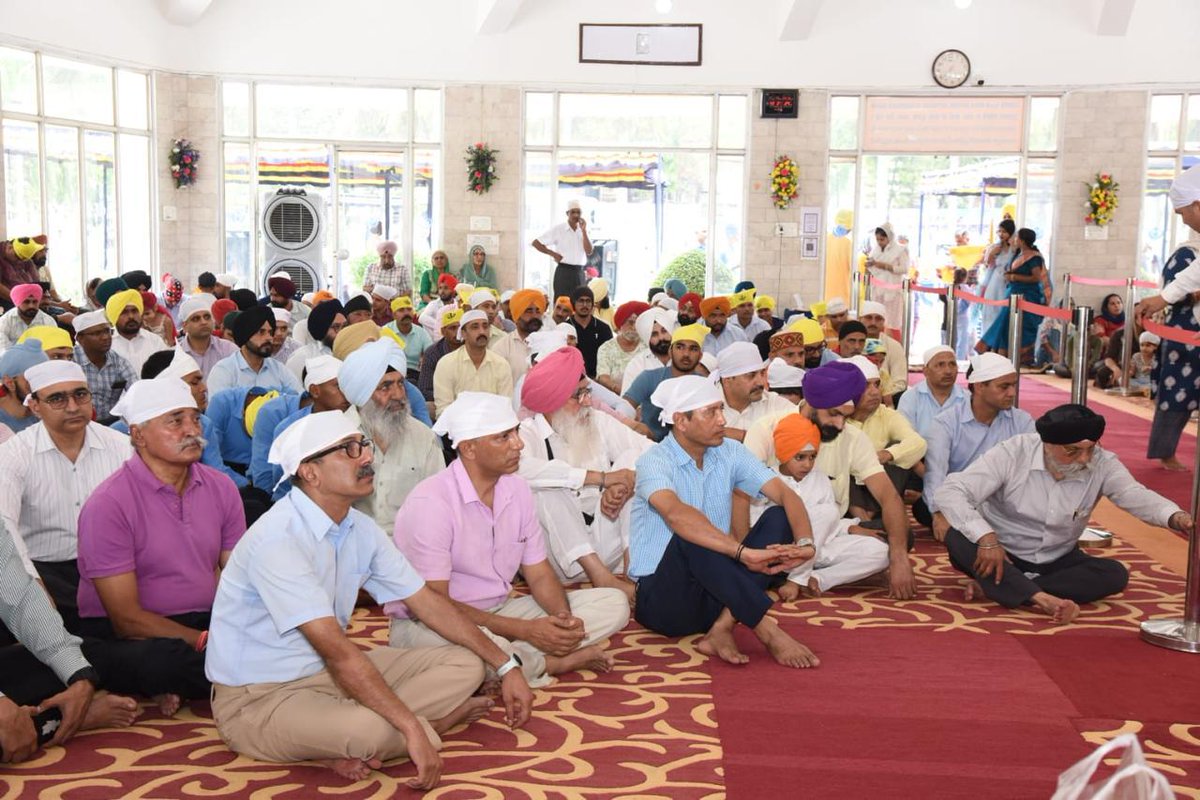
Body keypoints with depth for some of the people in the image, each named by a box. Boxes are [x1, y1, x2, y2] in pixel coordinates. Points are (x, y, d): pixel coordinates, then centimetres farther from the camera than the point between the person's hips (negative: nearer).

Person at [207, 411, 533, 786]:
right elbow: (335, 648, -31)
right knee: (375, 731, -37)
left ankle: (353, 743, -11)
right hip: (258, 698, -9)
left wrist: (505, 666, 8)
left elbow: (426, 601, 10)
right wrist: (413, 730, -33)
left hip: (332, 672, 9)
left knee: (465, 667, 1)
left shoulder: (361, 529, 2)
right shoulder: (277, 539, -25)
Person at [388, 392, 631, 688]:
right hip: (426, 626, -7)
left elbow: (539, 574, 8)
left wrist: (564, 618, -16)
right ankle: (553, 663, -12)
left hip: (500, 611, 7)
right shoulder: (430, 503, -21)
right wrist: (525, 630, -25)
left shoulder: (517, 491, 3)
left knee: (614, 603, -2)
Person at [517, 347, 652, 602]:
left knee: (629, 463, -9)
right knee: (550, 488, -28)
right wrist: (600, 477, -26)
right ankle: (601, 576, -32)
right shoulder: (528, 433, -7)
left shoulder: (599, 422, 9)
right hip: (561, 554, -4)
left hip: (608, 541, 4)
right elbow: (523, 468, -30)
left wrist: (623, 484, -21)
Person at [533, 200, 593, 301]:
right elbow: (535, 243, -3)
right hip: (564, 272, -4)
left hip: (579, 273, 4)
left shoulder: (582, 231, 10)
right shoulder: (558, 229, -3)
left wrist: (584, 231, -7)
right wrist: (553, 254, -6)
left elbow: (589, 252, -3)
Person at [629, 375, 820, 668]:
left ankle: (721, 629, -24)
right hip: (663, 597, -6)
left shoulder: (730, 452, 4)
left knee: (779, 518, -11)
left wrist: (805, 542, -27)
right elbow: (676, 515, -35)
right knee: (691, 536, -34)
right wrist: (743, 551, -43)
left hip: (716, 594, 6)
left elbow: (786, 494, -7)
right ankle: (769, 633, -32)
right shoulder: (655, 461, -14)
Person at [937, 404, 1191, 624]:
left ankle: (995, 586, -27)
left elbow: (1137, 496, -27)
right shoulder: (1012, 453, -21)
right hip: (1000, 554, -3)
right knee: (958, 538, -31)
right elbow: (949, 492, -27)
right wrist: (986, 537, -40)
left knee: (1114, 574, -22)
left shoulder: (1102, 465, -13)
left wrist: (1176, 517, -50)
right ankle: (1043, 600, -41)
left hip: (1057, 562, 3)